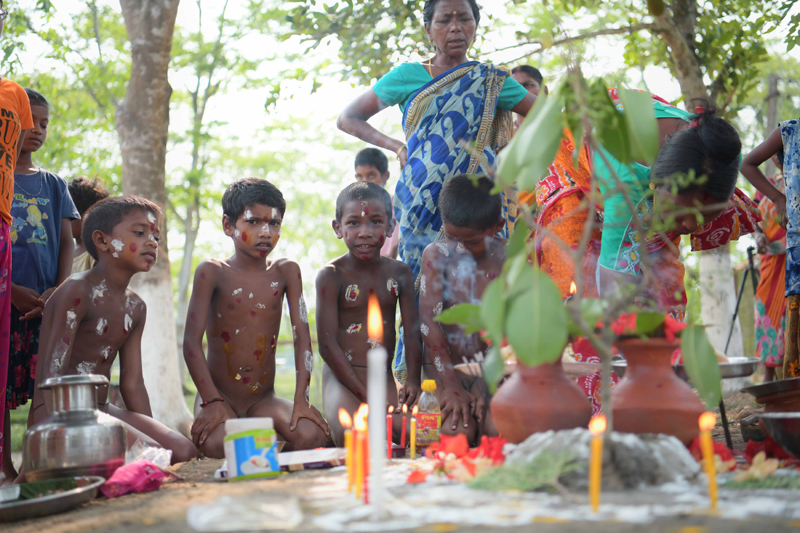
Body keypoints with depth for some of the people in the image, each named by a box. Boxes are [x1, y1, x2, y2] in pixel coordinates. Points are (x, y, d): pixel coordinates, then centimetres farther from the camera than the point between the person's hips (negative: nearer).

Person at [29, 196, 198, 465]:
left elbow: (132, 383, 11)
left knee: (185, 451, -8)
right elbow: (52, 373, -20)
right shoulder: (77, 292, -13)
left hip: (102, 409, 8)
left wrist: (152, 432, 2)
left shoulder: (135, 307, 13)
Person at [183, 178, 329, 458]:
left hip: (264, 399, 2)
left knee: (312, 437, -26)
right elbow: (192, 341, -9)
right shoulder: (212, 272, -5)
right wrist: (212, 401, -18)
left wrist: (301, 399, -12)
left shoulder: (286, 272, 3)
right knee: (217, 445, -34)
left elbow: (302, 336, -1)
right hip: (220, 395, -2)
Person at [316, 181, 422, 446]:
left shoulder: (400, 273, 5)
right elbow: (327, 344, -11)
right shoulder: (331, 276, -8)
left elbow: (413, 329, 6)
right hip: (342, 376, -4)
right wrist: (363, 393, -16)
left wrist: (413, 378, -10)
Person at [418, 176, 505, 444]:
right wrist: (451, 385, -13)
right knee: (455, 431, -23)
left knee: (499, 429, -22)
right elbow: (429, 321, -8)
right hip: (445, 364, 0)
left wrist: (488, 389, -13)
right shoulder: (436, 255, -4)